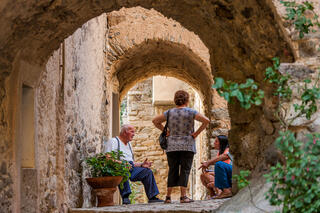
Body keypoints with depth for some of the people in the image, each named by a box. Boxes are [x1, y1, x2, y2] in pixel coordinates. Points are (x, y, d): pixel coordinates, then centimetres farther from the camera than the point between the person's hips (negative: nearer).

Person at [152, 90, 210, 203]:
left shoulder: (169, 112, 6)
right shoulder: (190, 112, -3)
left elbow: (155, 121, 9)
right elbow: (206, 120, -11)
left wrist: (165, 131, 9)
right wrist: (197, 133, -5)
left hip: (172, 146, 3)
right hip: (187, 146, -3)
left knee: (172, 171, 7)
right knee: (185, 170, -2)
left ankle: (168, 196, 4)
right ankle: (183, 196, -8)